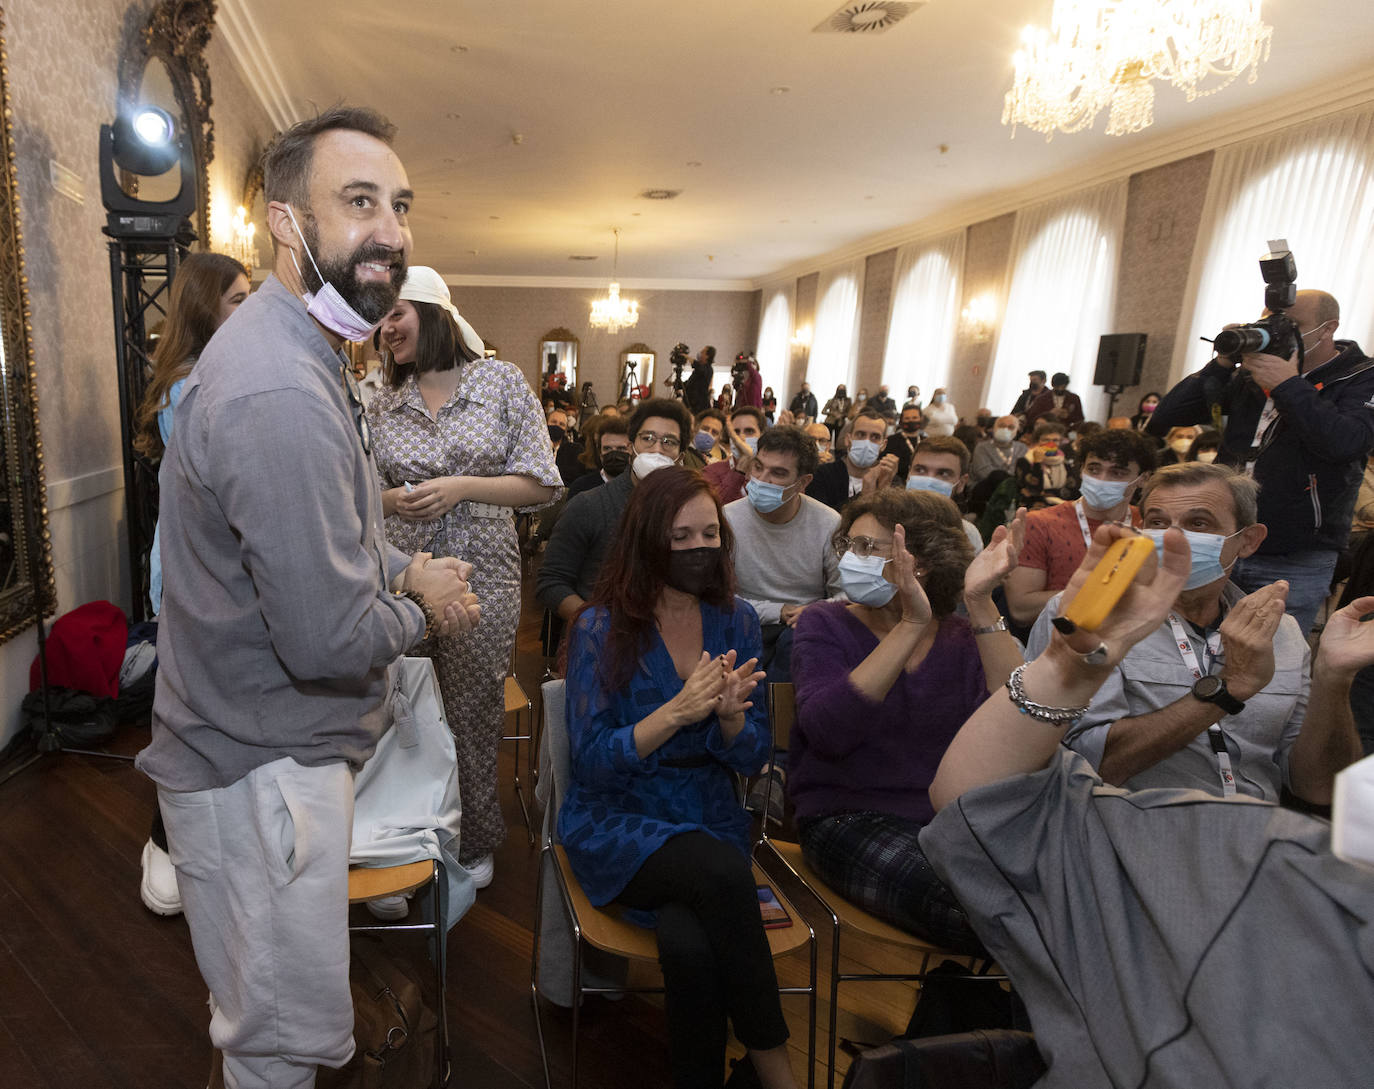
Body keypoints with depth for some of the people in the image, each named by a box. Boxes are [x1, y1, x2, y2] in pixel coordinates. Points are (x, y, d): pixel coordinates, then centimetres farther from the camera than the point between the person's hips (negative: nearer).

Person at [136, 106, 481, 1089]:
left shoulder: (298, 352, 8)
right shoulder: (280, 397, -29)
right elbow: (332, 640, -29)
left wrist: (404, 566, 3)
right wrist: (420, 610, -9)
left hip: (278, 750, 10)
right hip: (263, 774, -10)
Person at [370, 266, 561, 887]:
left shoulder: (501, 380, -2)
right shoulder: (385, 402, 8)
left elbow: (542, 485, -5)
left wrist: (462, 487, -16)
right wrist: (394, 500, -9)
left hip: (481, 577, -3)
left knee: (471, 717, 9)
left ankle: (475, 844, 33)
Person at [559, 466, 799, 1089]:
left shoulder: (735, 621, 3)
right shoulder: (600, 629, -7)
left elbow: (751, 759, 3)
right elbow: (592, 760, -11)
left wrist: (730, 714, -21)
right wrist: (677, 713, -25)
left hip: (709, 820, 2)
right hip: (616, 822, -2)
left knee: (690, 945, -29)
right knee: (722, 871, -31)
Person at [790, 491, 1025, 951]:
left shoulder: (966, 638, 7)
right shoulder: (825, 624, 1)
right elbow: (828, 732, -20)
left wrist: (981, 604, -19)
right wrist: (910, 626, -23)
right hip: (848, 818, -3)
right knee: (967, 906, -31)